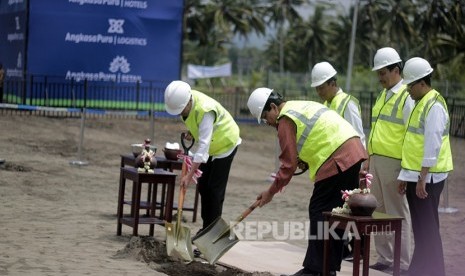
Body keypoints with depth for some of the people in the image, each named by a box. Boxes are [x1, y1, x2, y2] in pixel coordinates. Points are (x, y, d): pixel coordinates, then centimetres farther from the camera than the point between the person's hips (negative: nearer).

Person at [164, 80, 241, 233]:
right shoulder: (184, 100, -15)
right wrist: (191, 130, -8)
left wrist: (189, 175, -43)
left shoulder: (205, 110, -39)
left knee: (215, 189, -8)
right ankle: (206, 228, 17)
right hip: (211, 145, 8)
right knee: (203, 186, 9)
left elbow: (203, 146, -42)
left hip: (225, 144, -8)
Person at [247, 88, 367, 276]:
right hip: (354, 152, 10)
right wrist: (303, 159, 14)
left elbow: (289, 164, -9)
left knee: (319, 213, -4)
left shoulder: (286, 120, -6)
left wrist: (271, 192, -1)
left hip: (337, 161, -10)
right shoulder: (304, 106, 23)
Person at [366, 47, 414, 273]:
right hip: (377, 161, 8)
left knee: (397, 213, -4)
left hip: (393, 163, -8)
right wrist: (369, 158, 19)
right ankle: (385, 259, 19)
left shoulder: (406, 97, -10)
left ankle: (402, 263, 2)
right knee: (379, 212, 11)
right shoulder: (383, 96, 17)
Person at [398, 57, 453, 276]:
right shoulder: (420, 104, 16)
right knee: (420, 228, 12)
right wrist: (405, 176, 19)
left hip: (427, 177, -9)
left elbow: (433, 146, -20)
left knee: (426, 227, -7)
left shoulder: (435, 106, -15)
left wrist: (422, 179, -21)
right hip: (415, 175, 9)